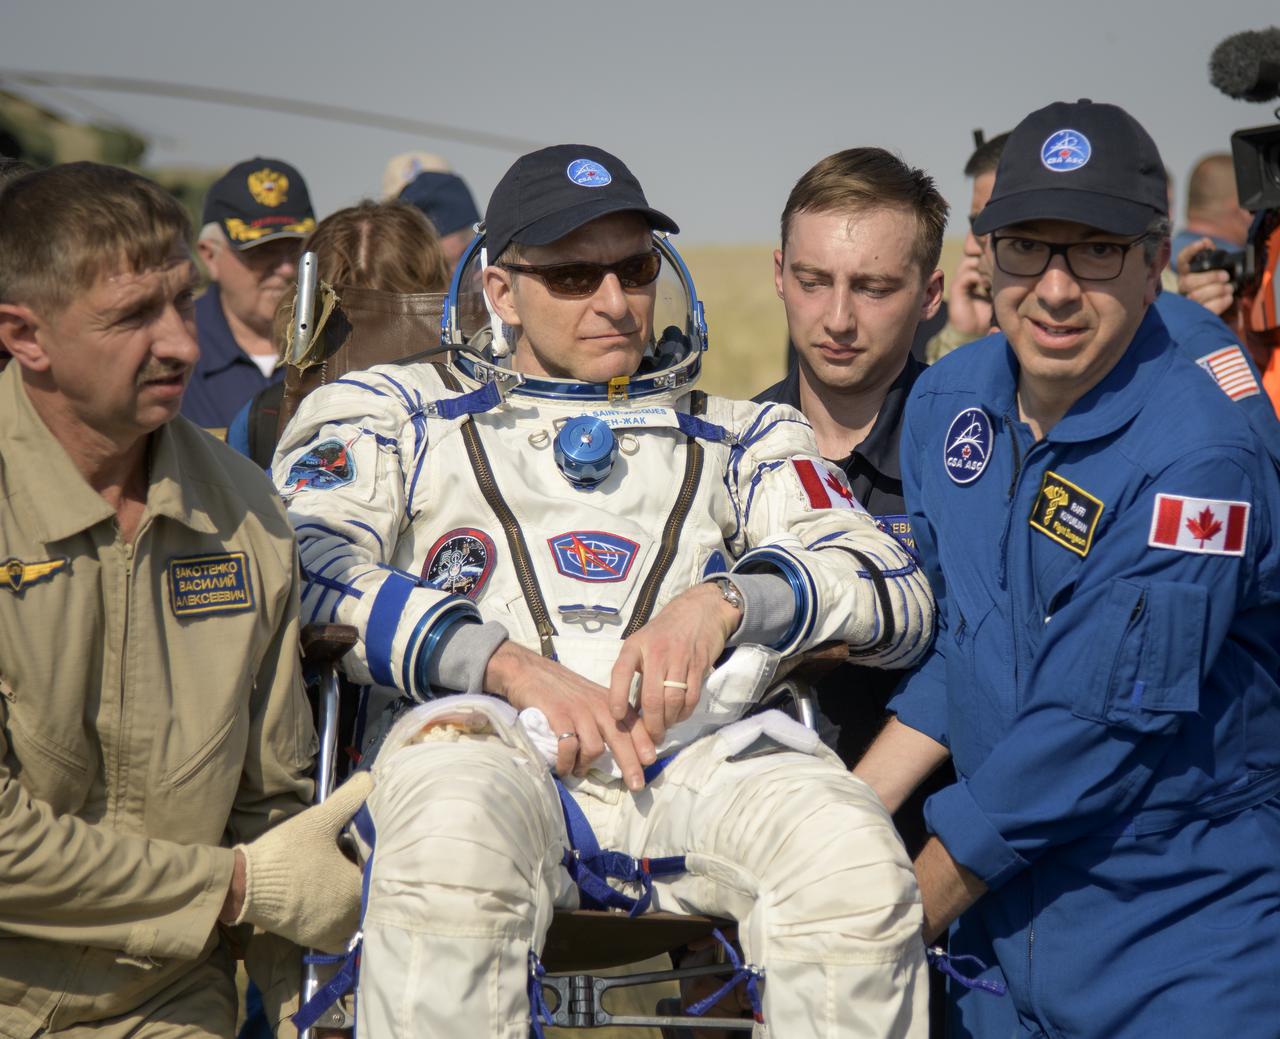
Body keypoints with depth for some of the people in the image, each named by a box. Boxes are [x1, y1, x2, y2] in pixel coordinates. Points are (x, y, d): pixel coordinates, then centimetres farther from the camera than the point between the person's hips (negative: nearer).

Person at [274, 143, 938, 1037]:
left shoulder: (744, 437, 29)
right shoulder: (397, 413, 24)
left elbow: (899, 593, 14)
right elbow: (300, 566, 3)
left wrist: (721, 603, -7)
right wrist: (512, 665, -9)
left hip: (696, 747, 2)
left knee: (855, 862, -31)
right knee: (451, 861, -38)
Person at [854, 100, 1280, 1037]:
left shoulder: (1198, 460, -21)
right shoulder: (948, 401, 0)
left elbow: (1094, 728, -23)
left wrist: (901, 920, -17)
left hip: (1184, 940, -6)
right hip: (1006, 909, 6)